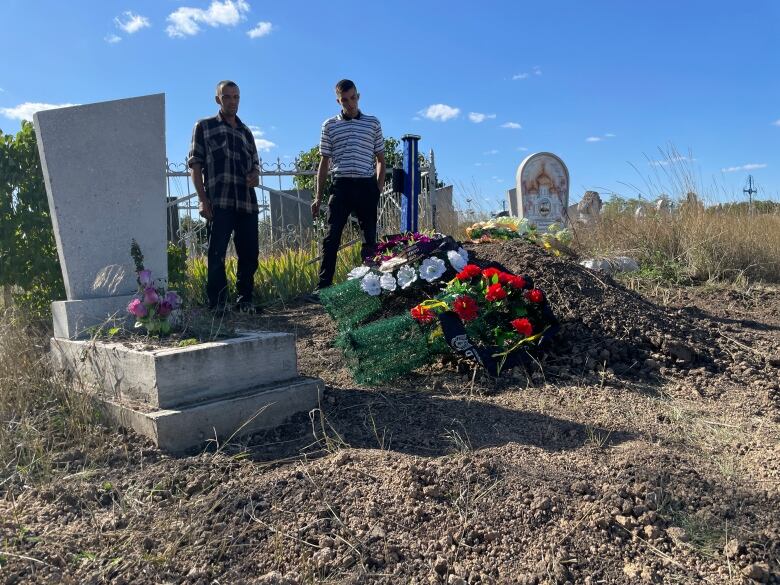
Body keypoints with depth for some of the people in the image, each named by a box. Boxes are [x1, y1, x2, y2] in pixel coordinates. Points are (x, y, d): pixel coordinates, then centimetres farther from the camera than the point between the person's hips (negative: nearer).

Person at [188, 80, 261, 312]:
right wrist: (203, 199, -8)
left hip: (247, 202, 4)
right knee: (216, 254, -5)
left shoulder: (245, 132, 22)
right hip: (219, 203, -4)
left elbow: (255, 163, 28)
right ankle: (217, 303, 1)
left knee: (250, 253, 4)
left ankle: (244, 299, 16)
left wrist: (255, 175, 2)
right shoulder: (204, 126, 10)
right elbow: (195, 165, 3)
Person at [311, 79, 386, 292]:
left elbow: (380, 159, 12)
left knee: (370, 238, 3)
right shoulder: (329, 125, 9)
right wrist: (318, 197, 6)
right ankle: (323, 285, -5)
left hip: (366, 186, 1)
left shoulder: (373, 123, 9)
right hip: (341, 185, 0)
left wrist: (378, 190, 2)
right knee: (331, 238, -7)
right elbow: (324, 163, 11)